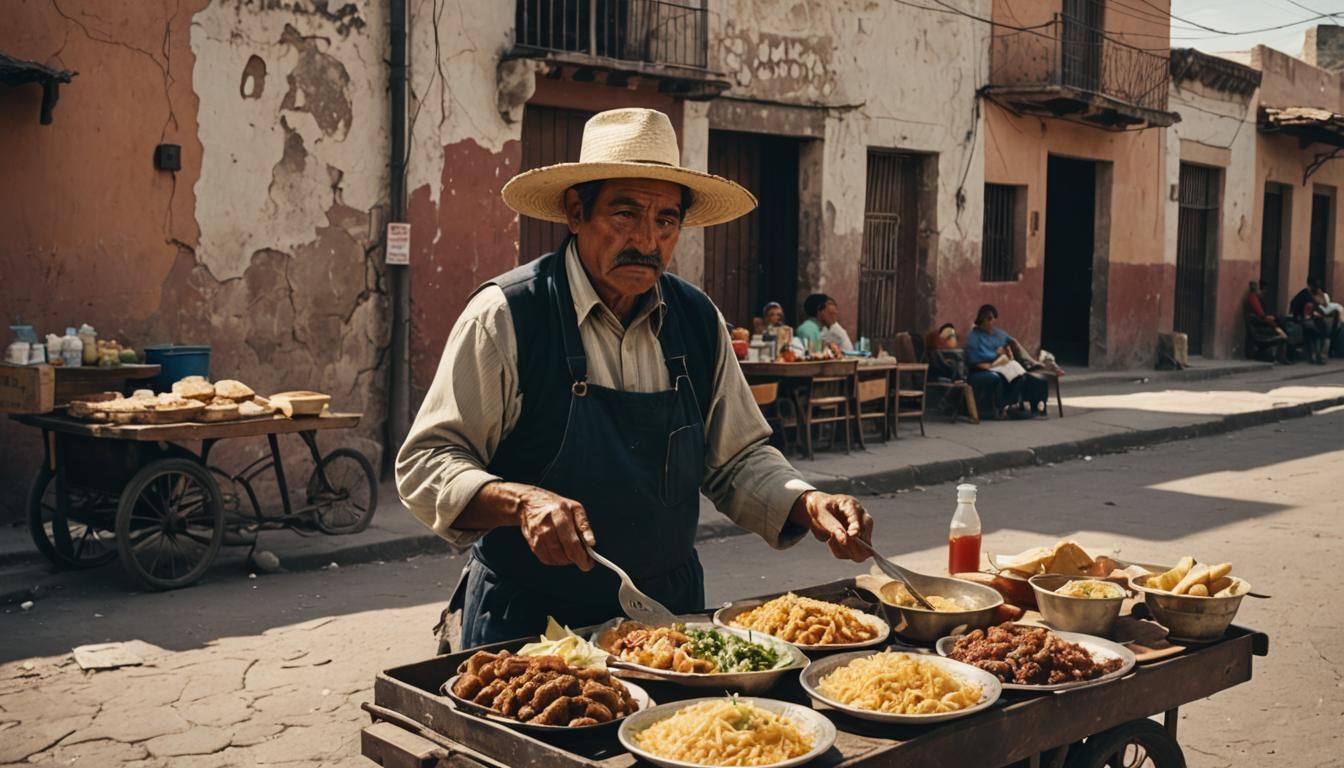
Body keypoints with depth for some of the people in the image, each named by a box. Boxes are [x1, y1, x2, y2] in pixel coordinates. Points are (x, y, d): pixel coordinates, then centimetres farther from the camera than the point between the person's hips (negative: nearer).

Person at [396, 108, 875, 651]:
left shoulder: (699, 321, 0)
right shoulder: (505, 315, -15)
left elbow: (736, 459, 7)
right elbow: (425, 463, -14)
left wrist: (806, 504, -12)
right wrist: (520, 502, -31)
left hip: (669, 610, 5)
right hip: (528, 622, -4)